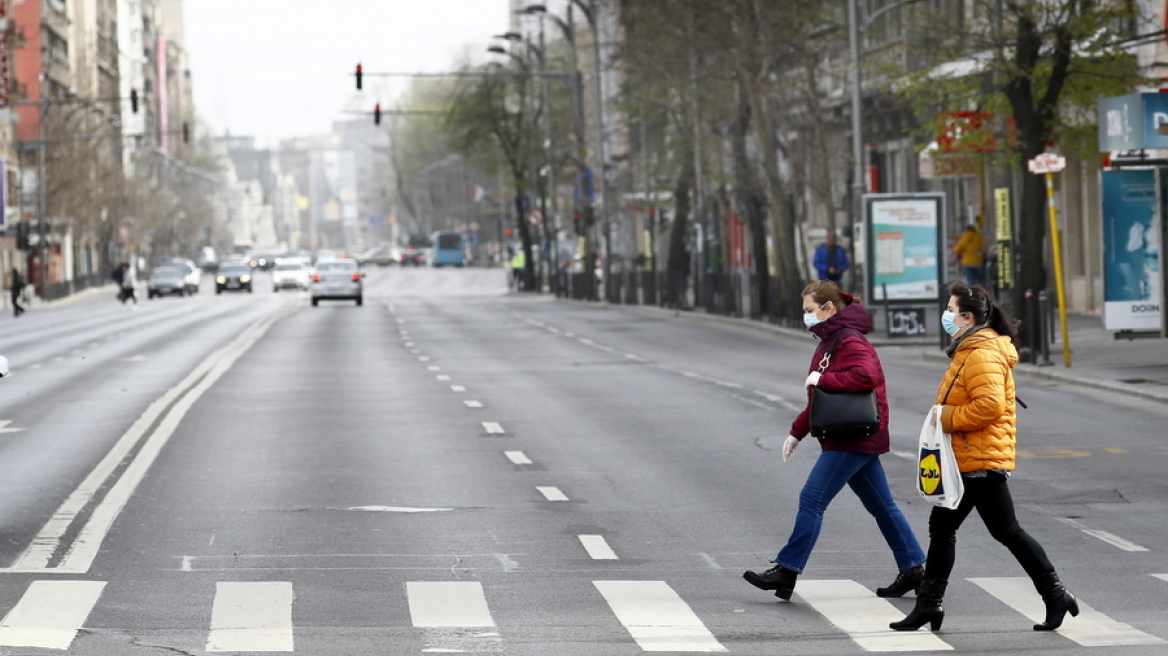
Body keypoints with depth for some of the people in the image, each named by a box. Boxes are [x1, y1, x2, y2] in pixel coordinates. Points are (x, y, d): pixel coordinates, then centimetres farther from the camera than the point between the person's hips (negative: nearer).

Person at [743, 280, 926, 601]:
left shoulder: (850, 341, -14)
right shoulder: (830, 341, 18)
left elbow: (866, 376, -33)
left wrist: (822, 379, -24)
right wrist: (797, 432, 20)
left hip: (852, 439, -11)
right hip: (859, 440, 11)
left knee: (812, 500, -9)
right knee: (881, 506, 12)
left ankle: (786, 572, -7)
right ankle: (913, 568, 15)